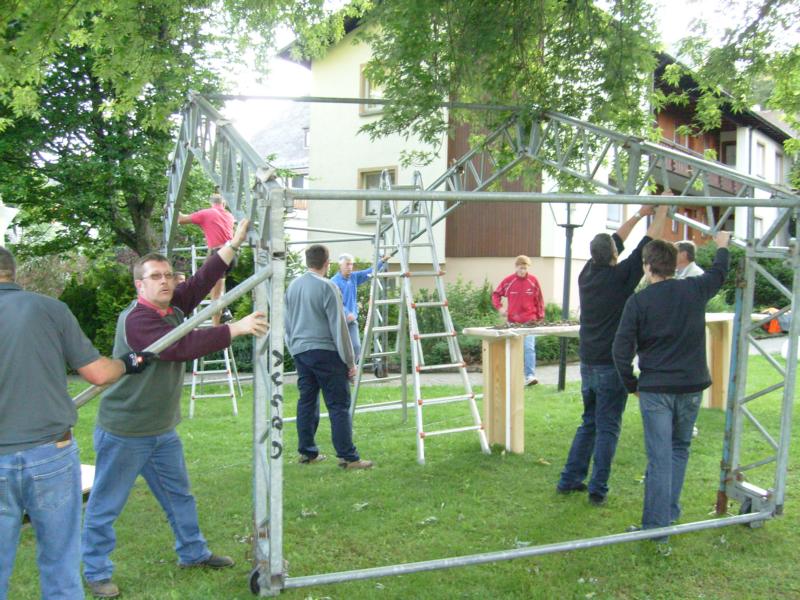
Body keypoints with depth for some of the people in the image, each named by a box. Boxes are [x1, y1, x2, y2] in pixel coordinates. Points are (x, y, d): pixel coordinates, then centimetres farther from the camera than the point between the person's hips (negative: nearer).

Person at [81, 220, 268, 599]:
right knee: (105, 506, 6)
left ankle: (192, 552, 34)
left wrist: (235, 243, -9)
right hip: (123, 432, -8)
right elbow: (182, 347, -34)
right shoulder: (136, 319, -24)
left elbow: (203, 280, -4)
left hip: (162, 430, 9)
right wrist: (236, 329, -34)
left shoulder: (173, 307, 3)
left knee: (179, 495, 19)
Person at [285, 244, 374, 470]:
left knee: (306, 401, 13)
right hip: (325, 351, -7)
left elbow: (287, 322, 18)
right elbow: (338, 326, -12)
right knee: (339, 404, -4)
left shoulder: (292, 286, 10)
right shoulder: (327, 287, -11)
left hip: (299, 352, 7)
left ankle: (307, 452, 18)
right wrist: (350, 361, -7)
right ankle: (348, 457, -5)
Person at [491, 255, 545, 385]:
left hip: (530, 321, -1)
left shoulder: (533, 281, 0)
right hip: (513, 321, 1)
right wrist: (499, 307, -2)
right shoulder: (508, 281, 0)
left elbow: (539, 300, 7)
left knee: (529, 348, -12)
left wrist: (540, 318, 6)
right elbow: (496, 294, 12)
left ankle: (530, 376, -12)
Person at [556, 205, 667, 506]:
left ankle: (569, 480, 19)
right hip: (612, 365, -6)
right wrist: (662, 210, 8)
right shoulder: (620, 277, -13)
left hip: (588, 364, 6)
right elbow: (648, 243, -5)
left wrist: (639, 214, 24)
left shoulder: (587, 273, 4)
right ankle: (598, 489, 4)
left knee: (588, 423, 17)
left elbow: (614, 241, 17)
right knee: (608, 428, 1)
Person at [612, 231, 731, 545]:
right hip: (691, 386, 3)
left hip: (655, 389, -3)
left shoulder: (638, 301, -10)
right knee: (680, 449, 20)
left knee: (659, 458, 0)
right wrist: (722, 246, 41)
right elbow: (719, 273, 22)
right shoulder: (694, 290, -1)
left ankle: (656, 526, 3)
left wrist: (631, 384, 5)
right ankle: (670, 513, 26)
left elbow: (622, 350, -11)